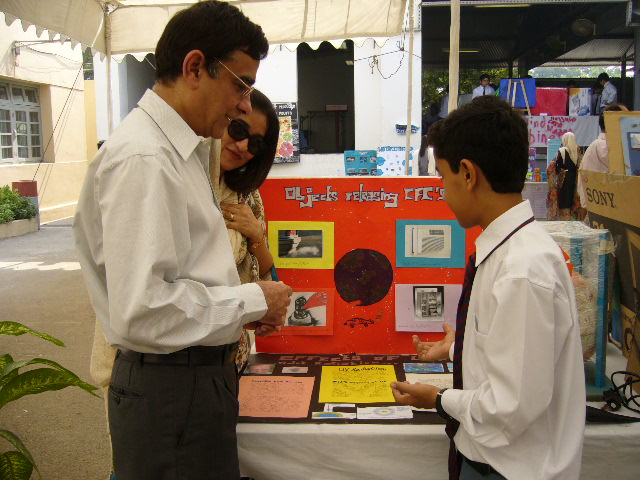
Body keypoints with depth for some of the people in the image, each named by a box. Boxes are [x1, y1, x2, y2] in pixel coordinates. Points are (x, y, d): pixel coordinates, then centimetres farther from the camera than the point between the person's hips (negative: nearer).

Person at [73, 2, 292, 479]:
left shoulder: (180, 150, 11)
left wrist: (244, 309, 4)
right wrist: (253, 300, -16)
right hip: (169, 389, -9)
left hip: (201, 375, 9)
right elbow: (142, 310, -27)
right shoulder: (142, 157, -20)